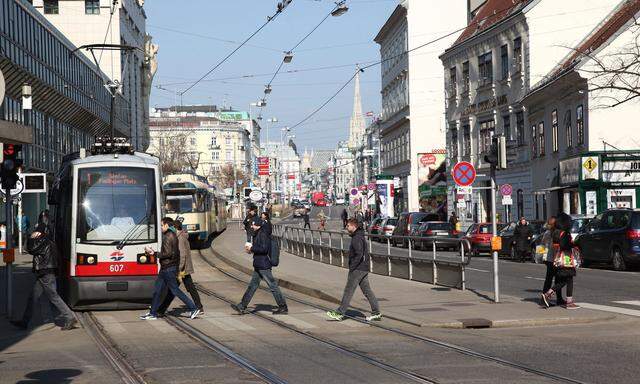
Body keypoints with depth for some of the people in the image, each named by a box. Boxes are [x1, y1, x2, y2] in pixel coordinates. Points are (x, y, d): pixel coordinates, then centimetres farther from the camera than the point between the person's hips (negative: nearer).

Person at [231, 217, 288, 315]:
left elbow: (264, 249, -25)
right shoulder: (258, 234, 14)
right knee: (252, 285, 11)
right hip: (259, 265, 11)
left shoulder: (263, 234, -16)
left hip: (263, 266, -11)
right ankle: (242, 307, 15)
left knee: (273, 286, -4)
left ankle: (283, 308, 2)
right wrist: (251, 249, 8)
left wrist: (252, 249, -15)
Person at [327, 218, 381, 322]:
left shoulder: (357, 238, -17)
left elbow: (359, 255, -25)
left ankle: (340, 313, 0)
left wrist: (352, 268, -20)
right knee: (367, 291, 10)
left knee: (348, 291, -4)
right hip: (364, 269, 10)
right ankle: (376, 313, 10)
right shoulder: (360, 236, 15)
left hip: (358, 269, -10)